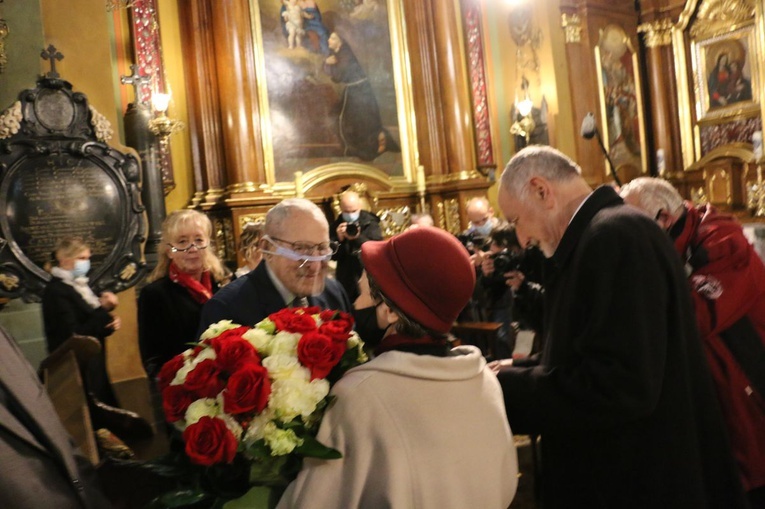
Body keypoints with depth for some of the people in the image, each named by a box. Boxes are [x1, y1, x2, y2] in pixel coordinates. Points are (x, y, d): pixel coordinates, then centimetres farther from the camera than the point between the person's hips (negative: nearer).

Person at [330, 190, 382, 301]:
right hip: (346, 279, 2)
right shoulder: (336, 226, 3)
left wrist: (358, 238, -28)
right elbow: (332, 255, 0)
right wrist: (339, 239, -18)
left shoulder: (370, 223, -3)